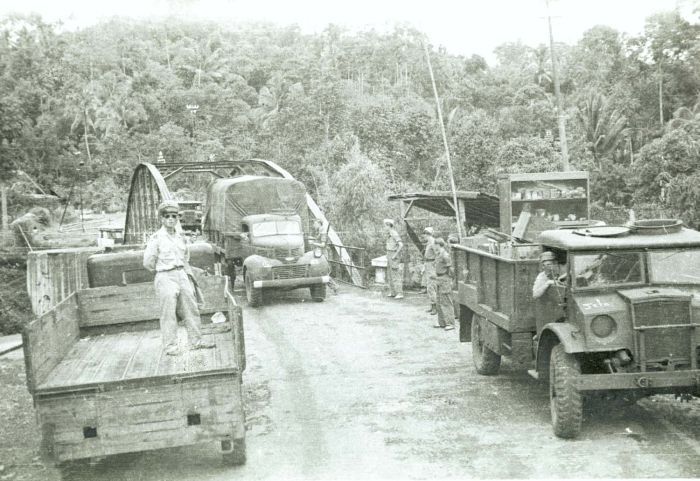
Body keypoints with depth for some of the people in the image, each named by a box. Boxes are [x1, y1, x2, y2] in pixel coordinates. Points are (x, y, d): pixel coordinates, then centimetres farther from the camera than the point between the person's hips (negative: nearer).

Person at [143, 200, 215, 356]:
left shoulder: (180, 237, 9)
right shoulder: (156, 238, -8)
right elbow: (148, 262, -5)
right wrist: (162, 271, 7)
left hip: (183, 275, 6)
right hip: (165, 279, -6)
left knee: (191, 309, 7)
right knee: (168, 313, -2)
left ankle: (196, 341, 17)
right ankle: (170, 346, 5)